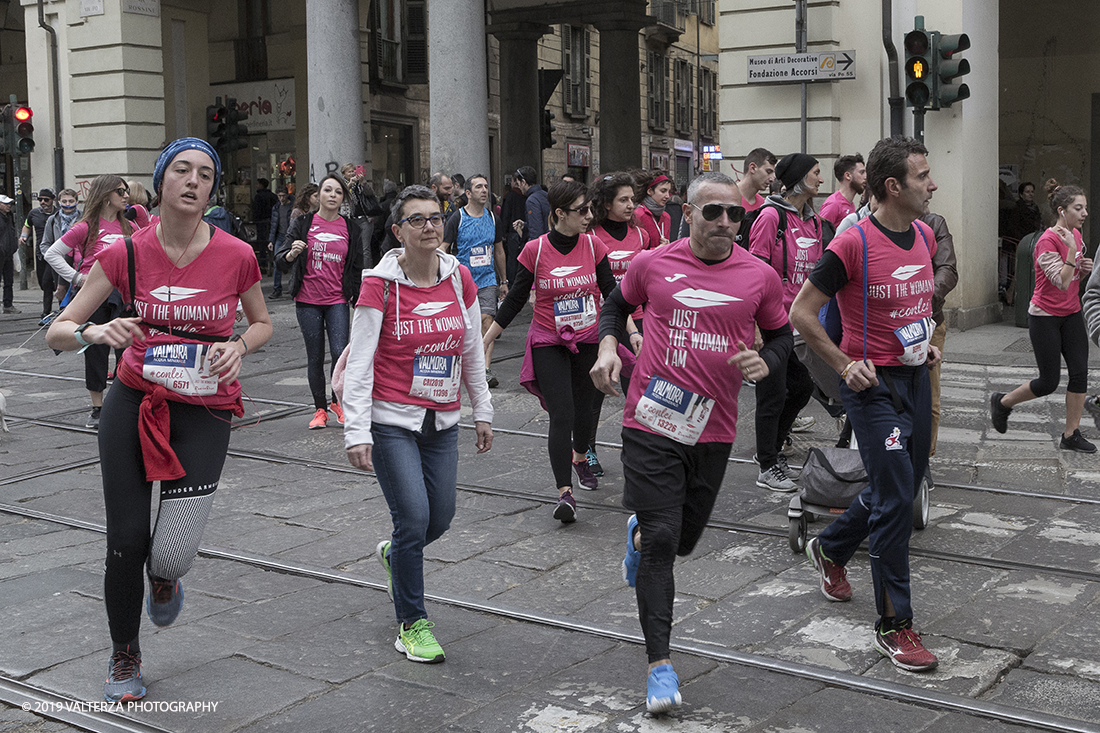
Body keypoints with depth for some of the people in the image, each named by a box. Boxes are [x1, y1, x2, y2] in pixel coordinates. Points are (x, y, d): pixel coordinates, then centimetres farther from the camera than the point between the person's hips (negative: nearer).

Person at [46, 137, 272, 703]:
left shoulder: (236, 256, -8)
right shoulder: (126, 254, -7)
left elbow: (262, 324, 11)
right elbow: (56, 333, -5)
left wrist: (238, 347, -11)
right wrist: (95, 332, -27)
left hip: (205, 411, -1)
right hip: (134, 401, 1)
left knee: (171, 555, -9)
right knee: (125, 540, 2)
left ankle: (164, 577, 33)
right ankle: (124, 657, 28)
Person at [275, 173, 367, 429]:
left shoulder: (351, 228, 5)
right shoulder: (303, 224, -1)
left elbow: (357, 268, 11)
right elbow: (280, 261, -5)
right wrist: (292, 253, -27)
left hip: (337, 301, 0)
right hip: (308, 301, 0)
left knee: (340, 352, -13)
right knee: (315, 357, 6)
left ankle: (337, 400, 10)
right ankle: (320, 409, 20)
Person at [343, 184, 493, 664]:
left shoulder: (460, 279, 2)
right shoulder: (380, 284, -11)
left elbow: (472, 352, 12)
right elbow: (358, 362, -13)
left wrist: (482, 412, 15)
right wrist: (356, 432, -18)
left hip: (442, 421, 5)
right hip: (392, 420, -5)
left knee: (440, 519, 7)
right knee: (414, 517, -10)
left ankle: (393, 554, 43)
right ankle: (412, 624, 9)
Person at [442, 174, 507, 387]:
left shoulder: (492, 218, 7)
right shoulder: (457, 219, -5)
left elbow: (499, 251, 17)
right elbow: (443, 250, -5)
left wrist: (503, 281, 20)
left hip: (487, 279, 2)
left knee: (486, 320, -12)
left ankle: (486, 370, -16)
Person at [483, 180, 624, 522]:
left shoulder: (593, 245, -3)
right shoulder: (534, 250, -9)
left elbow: (611, 293, 3)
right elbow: (514, 300, -1)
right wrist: (484, 341, 0)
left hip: (589, 341, 3)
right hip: (549, 343, -2)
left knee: (583, 408, 15)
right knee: (561, 416, -12)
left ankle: (580, 458, 45)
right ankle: (565, 492, -12)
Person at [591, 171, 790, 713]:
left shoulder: (760, 277, 0)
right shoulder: (652, 264, -2)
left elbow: (781, 333, 14)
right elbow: (617, 303, 16)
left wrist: (766, 362, -8)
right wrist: (608, 344, -3)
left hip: (713, 430, 3)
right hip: (651, 424, -3)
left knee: (683, 539, 16)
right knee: (661, 540, -7)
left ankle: (639, 533, 54)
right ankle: (659, 663, 2)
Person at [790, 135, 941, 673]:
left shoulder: (925, 236, 6)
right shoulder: (854, 244, -18)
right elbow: (801, 313, -13)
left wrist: (926, 341, 12)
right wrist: (844, 365, -13)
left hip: (916, 378, 8)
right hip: (872, 384, -8)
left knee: (899, 486, 18)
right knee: (896, 496, -9)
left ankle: (830, 549, 44)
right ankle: (894, 626, 1)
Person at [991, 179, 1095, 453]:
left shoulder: (1076, 235, 5)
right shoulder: (1047, 241, -20)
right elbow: (1062, 282, -26)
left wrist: (1084, 267, -2)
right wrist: (1072, 248, -32)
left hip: (1072, 314, 7)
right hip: (1045, 317, -7)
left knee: (1080, 372, -1)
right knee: (1049, 382, -1)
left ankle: (1071, 435, 8)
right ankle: (1002, 402, 24)